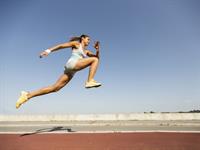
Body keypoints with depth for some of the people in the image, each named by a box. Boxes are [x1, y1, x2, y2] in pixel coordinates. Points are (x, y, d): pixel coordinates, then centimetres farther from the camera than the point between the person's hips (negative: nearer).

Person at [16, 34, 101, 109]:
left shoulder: (86, 52, 31)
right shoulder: (76, 43, 12)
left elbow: (97, 56, 28)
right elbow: (61, 46, 6)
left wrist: (97, 49, 8)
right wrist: (49, 50, -4)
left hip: (71, 72, 7)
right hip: (72, 64, -7)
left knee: (55, 88, -2)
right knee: (94, 60, -10)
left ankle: (28, 95, 3)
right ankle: (90, 81, -26)